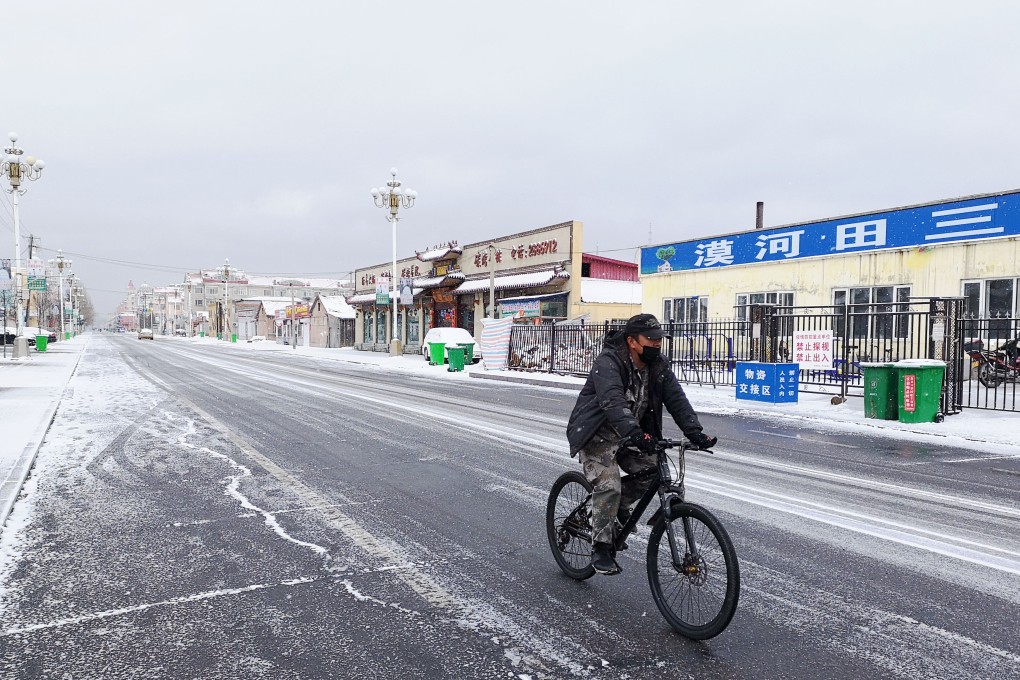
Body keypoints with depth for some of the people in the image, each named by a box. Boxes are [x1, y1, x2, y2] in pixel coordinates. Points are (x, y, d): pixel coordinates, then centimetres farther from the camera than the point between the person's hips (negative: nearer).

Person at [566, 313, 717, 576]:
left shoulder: (658, 365, -4)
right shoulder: (608, 362, -25)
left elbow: (676, 399, -10)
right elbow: (613, 401, -39)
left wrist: (695, 433, -24)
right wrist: (635, 434, -53)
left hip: (629, 434, 7)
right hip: (597, 434, -6)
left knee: (651, 469, -12)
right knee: (608, 486, -18)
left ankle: (619, 510, 13)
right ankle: (601, 548, -2)